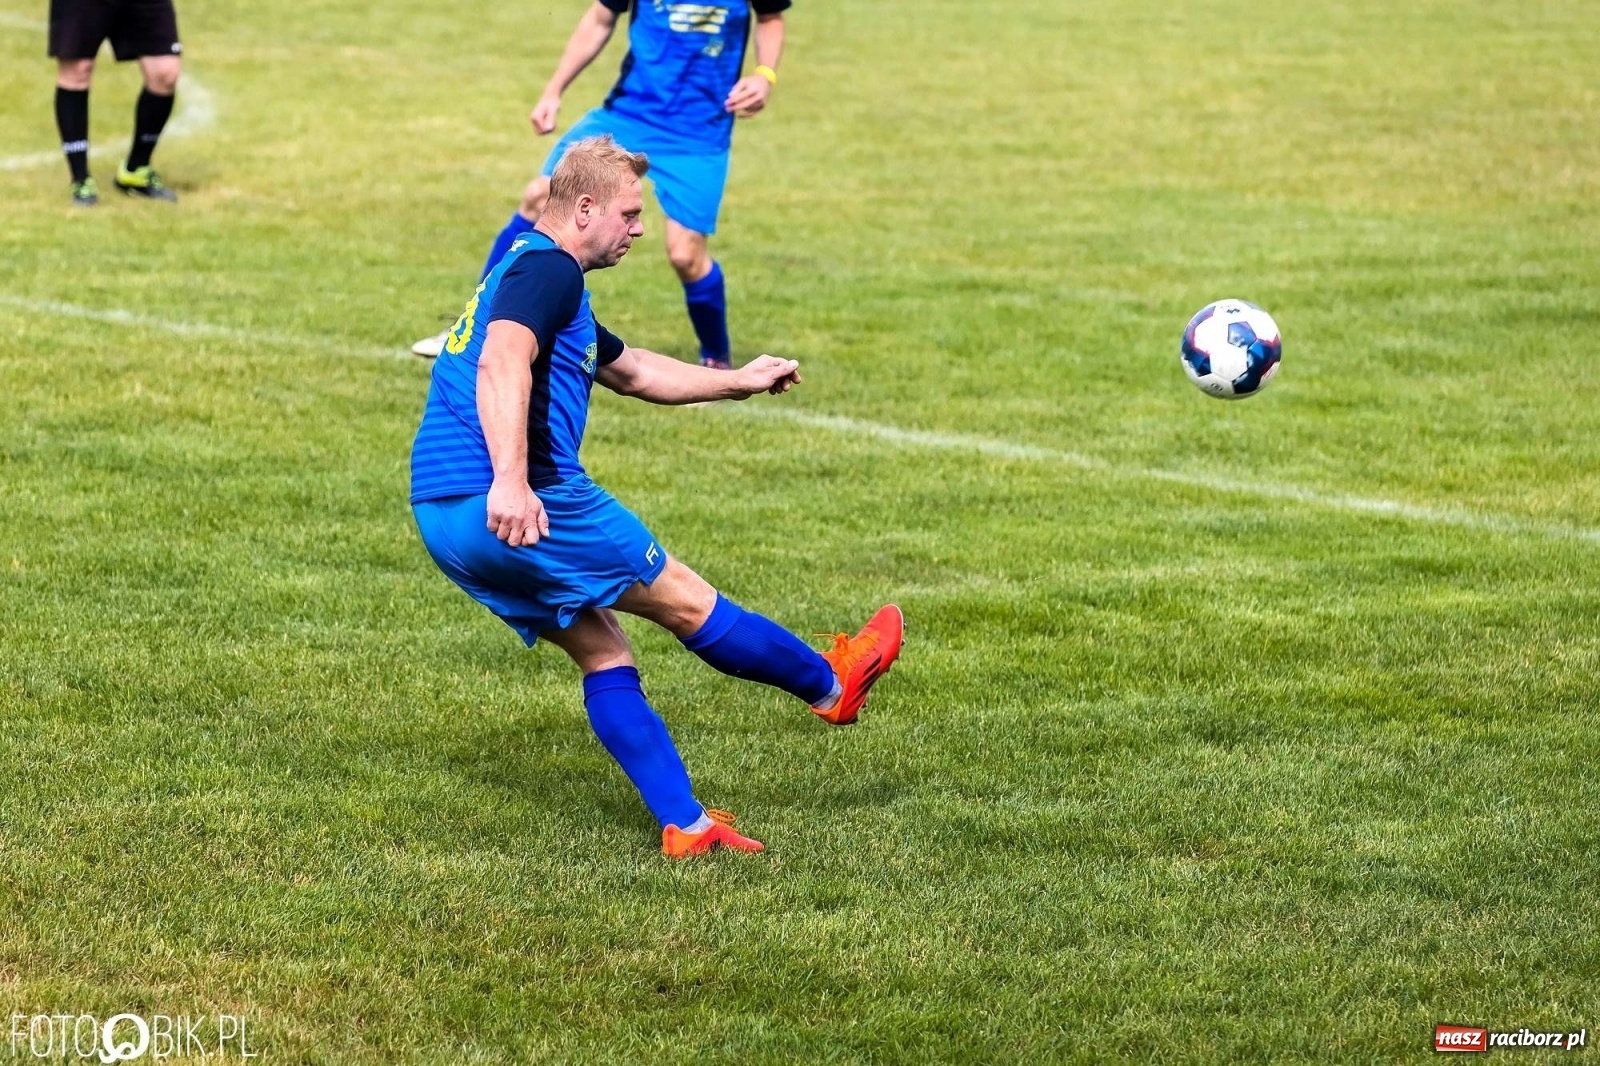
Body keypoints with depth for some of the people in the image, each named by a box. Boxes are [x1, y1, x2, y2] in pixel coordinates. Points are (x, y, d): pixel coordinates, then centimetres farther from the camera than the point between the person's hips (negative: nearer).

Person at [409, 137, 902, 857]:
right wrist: (510, 479, -38)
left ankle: (685, 825, 13)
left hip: (445, 520, 10)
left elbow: (632, 371, 40)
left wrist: (739, 382, 46)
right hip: (519, 507, -10)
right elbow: (501, 363, -27)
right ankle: (831, 684, 23)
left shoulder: (526, 274, 27)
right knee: (688, 604, 7)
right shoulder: (547, 270, -7)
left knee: (602, 651, 15)